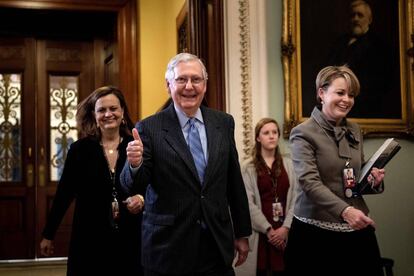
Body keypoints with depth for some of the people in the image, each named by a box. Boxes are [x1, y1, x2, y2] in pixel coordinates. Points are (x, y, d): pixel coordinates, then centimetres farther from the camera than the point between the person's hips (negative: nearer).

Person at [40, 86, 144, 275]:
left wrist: (142, 198, -14)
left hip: (129, 238, 1)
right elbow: (64, 194, 4)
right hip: (90, 238, -1)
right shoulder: (80, 149, -1)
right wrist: (48, 235, 7)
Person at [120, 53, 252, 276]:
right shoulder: (149, 128, -7)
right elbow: (131, 186, -9)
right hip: (168, 248, -3)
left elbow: (234, 181, 9)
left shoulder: (224, 123, 4)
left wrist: (242, 233, 13)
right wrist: (135, 164, -30)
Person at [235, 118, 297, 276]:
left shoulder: (288, 164, 9)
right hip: (259, 231, -2)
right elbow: (249, 203, -5)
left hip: (284, 230, 2)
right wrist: (268, 229, -10)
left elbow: (294, 197, 4)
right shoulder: (248, 167, 1)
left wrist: (286, 227, -7)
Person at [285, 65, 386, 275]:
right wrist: (344, 210, -30)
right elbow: (309, 182, -18)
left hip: (357, 229, 5)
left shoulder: (354, 130, 11)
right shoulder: (303, 133, -7)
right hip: (316, 230, -5)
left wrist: (372, 181, -3)